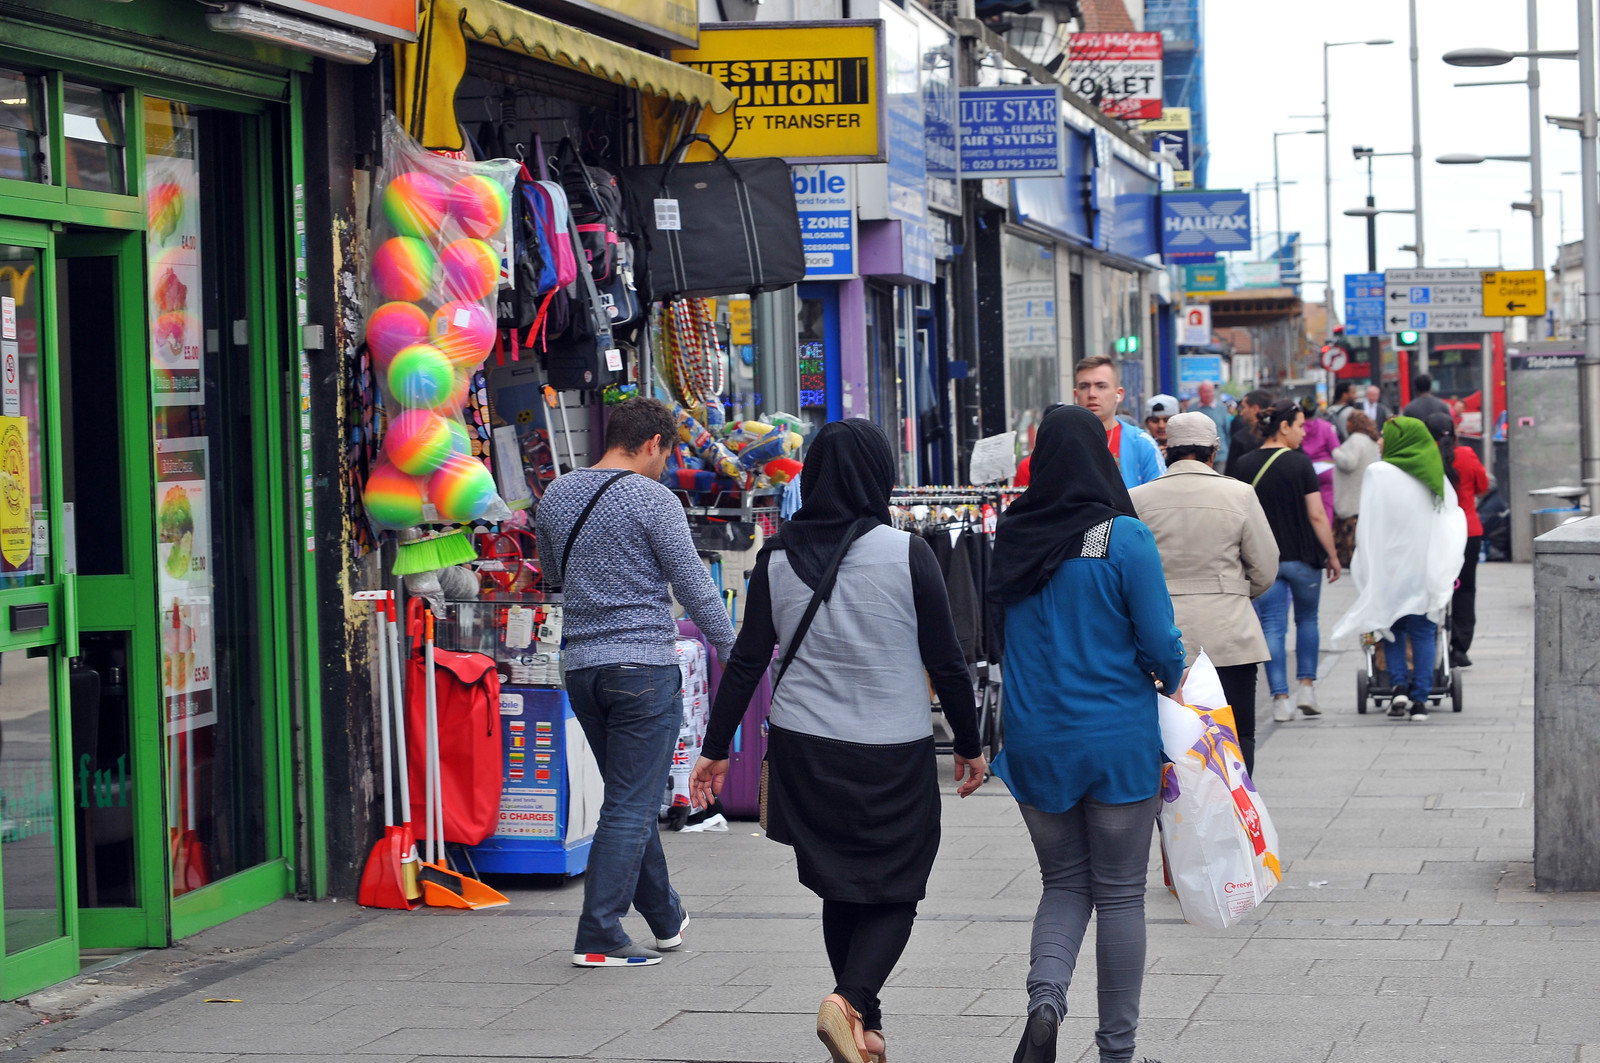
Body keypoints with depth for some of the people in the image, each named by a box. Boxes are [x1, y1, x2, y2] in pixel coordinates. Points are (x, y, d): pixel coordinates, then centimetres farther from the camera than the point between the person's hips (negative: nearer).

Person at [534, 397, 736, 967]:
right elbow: (694, 584, -8)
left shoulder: (556, 495, 8)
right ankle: (598, 937, -5)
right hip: (643, 665, -7)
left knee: (630, 797, 18)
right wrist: (731, 650, 3)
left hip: (580, 664, 7)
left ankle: (666, 917, 29)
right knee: (632, 806, -3)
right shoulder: (653, 499, -11)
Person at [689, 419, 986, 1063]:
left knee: (840, 892, 17)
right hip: (893, 756, -3)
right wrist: (969, 745, 7)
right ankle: (850, 1001, -17)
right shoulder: (906, 555, -10)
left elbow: (747, 660, 1)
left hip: (804, 752, 3)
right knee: (894, 893, 7)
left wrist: (715, 749, 10)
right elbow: (945, 661, -6)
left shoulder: (777, 556, -2)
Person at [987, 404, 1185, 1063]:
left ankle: (1044, 1001, -9)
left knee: (1064, 885, 16)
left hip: (1034, 741, 3)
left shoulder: (1012, 537, 0)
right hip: (1118, 739, -3)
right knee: (1120, 895, 8)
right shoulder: (1123, 538, -13)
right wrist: (1174, 681, 11)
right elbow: (1159, 642, -10)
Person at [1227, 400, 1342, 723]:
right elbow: (1317, 516, -10)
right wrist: (1332, 555, 0)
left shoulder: (1245, 465, 1)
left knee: (1272, 627, 3)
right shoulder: (1299, 463, -10)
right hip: (1302, 557, -2)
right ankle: (1306, 687, 14)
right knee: (1307, 618, 18)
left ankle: (1280, 699, -2)